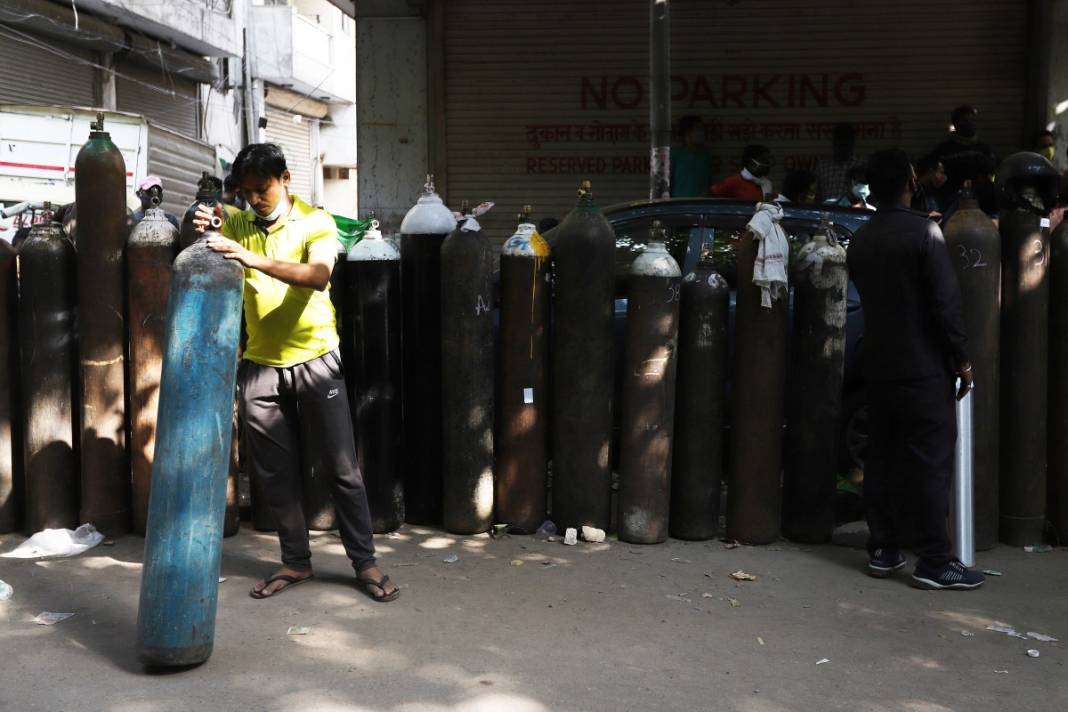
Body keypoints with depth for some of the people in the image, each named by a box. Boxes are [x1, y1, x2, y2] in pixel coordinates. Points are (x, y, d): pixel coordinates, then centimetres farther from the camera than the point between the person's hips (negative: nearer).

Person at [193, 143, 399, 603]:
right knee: (276, 474, 8)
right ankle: (295, 562, 22)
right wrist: (204, 234, -23)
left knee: (342, 468, 1)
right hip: (260, 365, 3)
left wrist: (256, 260, -35)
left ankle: (365, 563, 11)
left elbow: (319, 275, -24)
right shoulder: (236, 225, 6)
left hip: (313, 359, -3)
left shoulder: (315, 222, -5)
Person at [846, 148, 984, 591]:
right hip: (923, 367, -6)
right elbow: (946, 302, -16)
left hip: (878, 366, 6)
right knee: (930, 462, -2)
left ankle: (882, 551, 15)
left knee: (881, 457, 11)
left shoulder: (860, 241, 7)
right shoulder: (924, 232, -13)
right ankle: (934, 562, 0)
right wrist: (962, 358, -8)